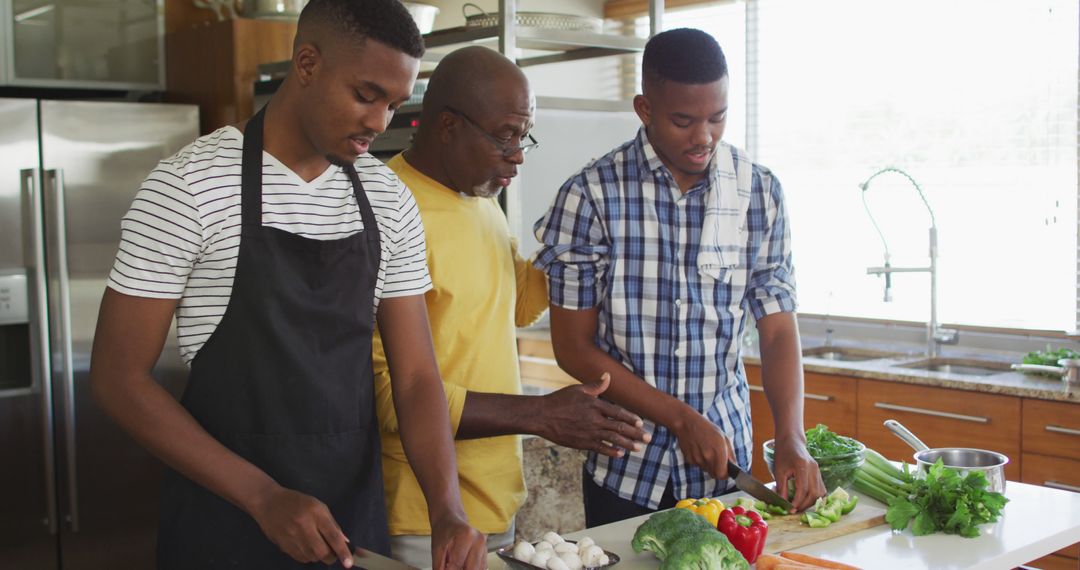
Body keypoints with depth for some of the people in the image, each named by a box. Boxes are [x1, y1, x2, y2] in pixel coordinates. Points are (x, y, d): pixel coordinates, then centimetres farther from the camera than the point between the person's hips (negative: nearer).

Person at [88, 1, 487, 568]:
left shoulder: (389, 201, 0)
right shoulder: (188, 186, -13)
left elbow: (415, 377, 1)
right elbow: (119, 377, -12)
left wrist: (447, 508, -15)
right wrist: (264, 496, -19)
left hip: (357, 520, 5)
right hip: (225, 524, -4)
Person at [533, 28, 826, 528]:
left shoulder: (760, 192, -3)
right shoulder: (590, 195, -12)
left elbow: (778, 329, 0)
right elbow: (574, 347, -10)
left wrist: (790, 436, -15)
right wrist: (681, 419, -14)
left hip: (724, 459, 3)